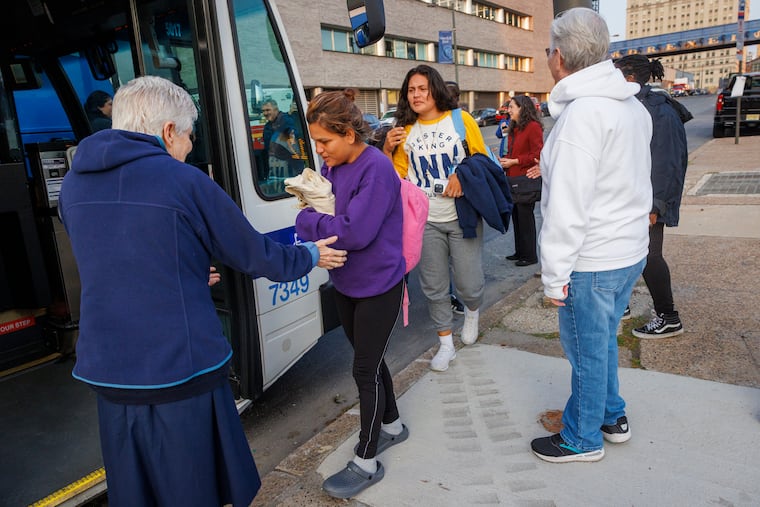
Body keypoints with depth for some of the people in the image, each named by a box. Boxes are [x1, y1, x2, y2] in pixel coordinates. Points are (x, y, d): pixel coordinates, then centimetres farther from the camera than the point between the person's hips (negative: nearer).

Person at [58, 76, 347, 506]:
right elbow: (256, 256, -5)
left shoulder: (74, 184, 5)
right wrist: (310, 256, 14)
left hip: (106, 373, 6)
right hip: (182, 373, -5)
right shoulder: (184, 181, -14)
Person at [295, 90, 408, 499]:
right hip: (345, 283, 8)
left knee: (365, 370, 2)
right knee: (370, 360, 20)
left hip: (377, 287, -7)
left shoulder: (376, 169, -21)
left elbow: (356, 232, -28)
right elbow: (320, 208, 7)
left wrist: (308, 218, -16)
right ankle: (392, 426, 43)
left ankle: (367, 461, 20)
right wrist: (314, 205, -15)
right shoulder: (331, 166, 2)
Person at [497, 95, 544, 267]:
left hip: (526, 180, -9)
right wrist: (504, 159, 4)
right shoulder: (513, 129, 16)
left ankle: (529, 255, 10)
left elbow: (538, 155, -17)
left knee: (525, 216, -2)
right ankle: (519, 251, 26)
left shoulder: (533, 127, -12)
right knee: (516, 215, 14)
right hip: (513, 178, 9)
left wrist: (514, 161, -16)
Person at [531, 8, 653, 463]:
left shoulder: (582, 113, -21)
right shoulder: (632, 105, 9)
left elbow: (568, 208, -24)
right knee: (602, 341, 24)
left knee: (587, 351, 8)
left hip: (593, 261, -9)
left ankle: (583, 439, 28)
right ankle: (612, 417, 41)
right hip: (630, 250, 9)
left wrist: (555, 274, -17)